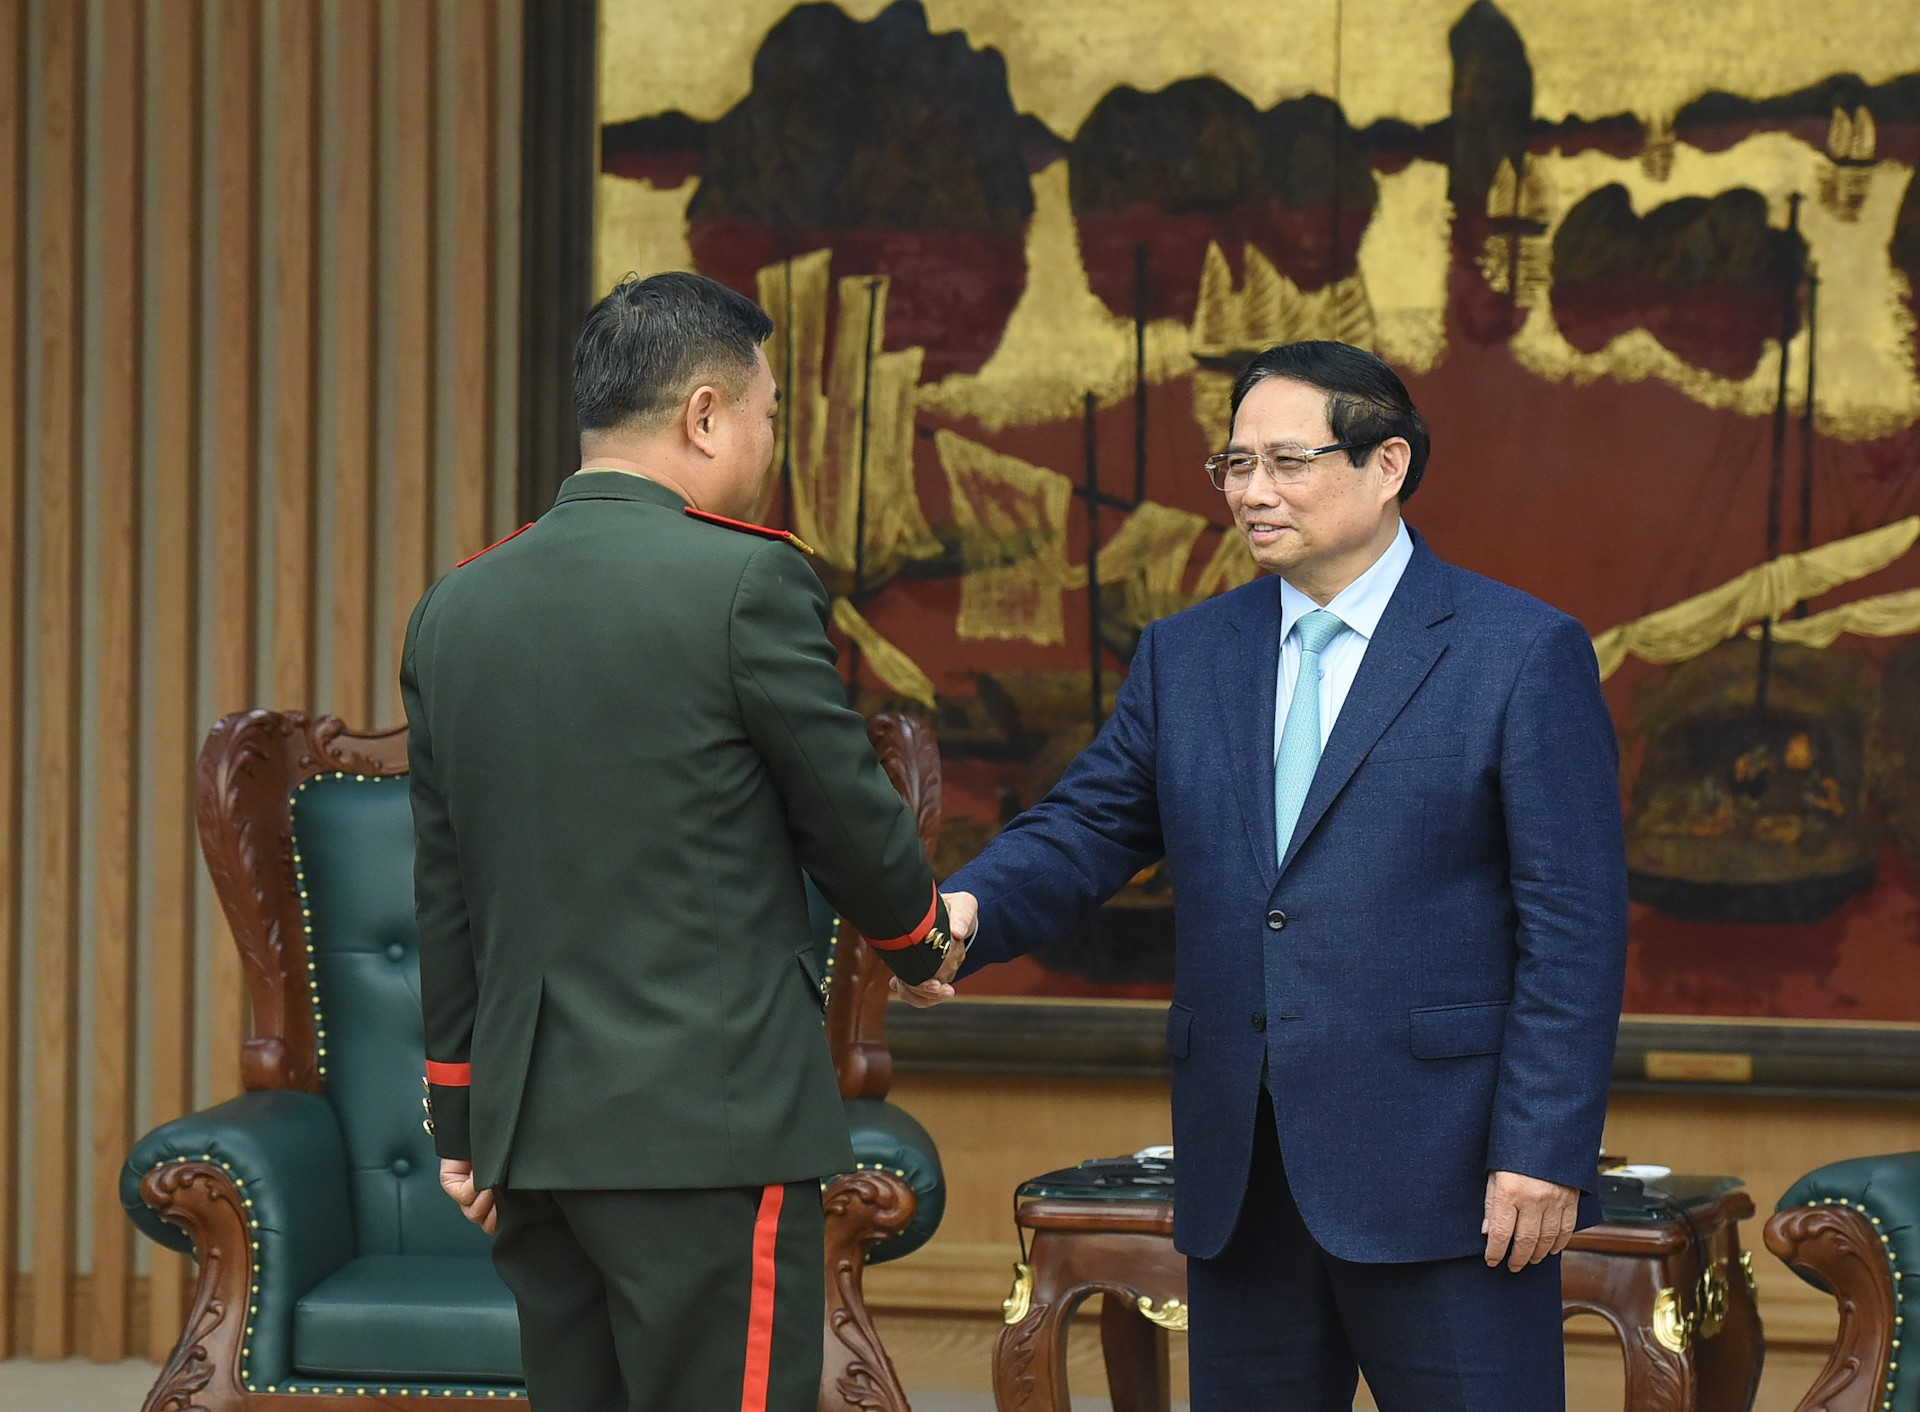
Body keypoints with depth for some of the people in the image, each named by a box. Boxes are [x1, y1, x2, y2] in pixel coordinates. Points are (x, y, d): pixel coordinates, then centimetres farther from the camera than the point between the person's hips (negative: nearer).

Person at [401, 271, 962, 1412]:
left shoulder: (457, 609, 9)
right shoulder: (748, 582, -10)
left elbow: (445, 895, 14)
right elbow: (850, 815, 0)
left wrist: (463, 1121, 20)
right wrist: (925, 942, 20)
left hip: (530, 1137, 7)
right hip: (710, 1125, -7)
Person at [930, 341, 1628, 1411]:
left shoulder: (1526, 655, -3)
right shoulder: (1186, 658, 14)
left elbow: (1574, 921, -7)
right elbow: (1085, 830, 10)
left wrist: (1544, 1152, -13)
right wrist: (970, 910, -13)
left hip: (1441, 1171, -5)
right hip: (1241, 1182, 5)